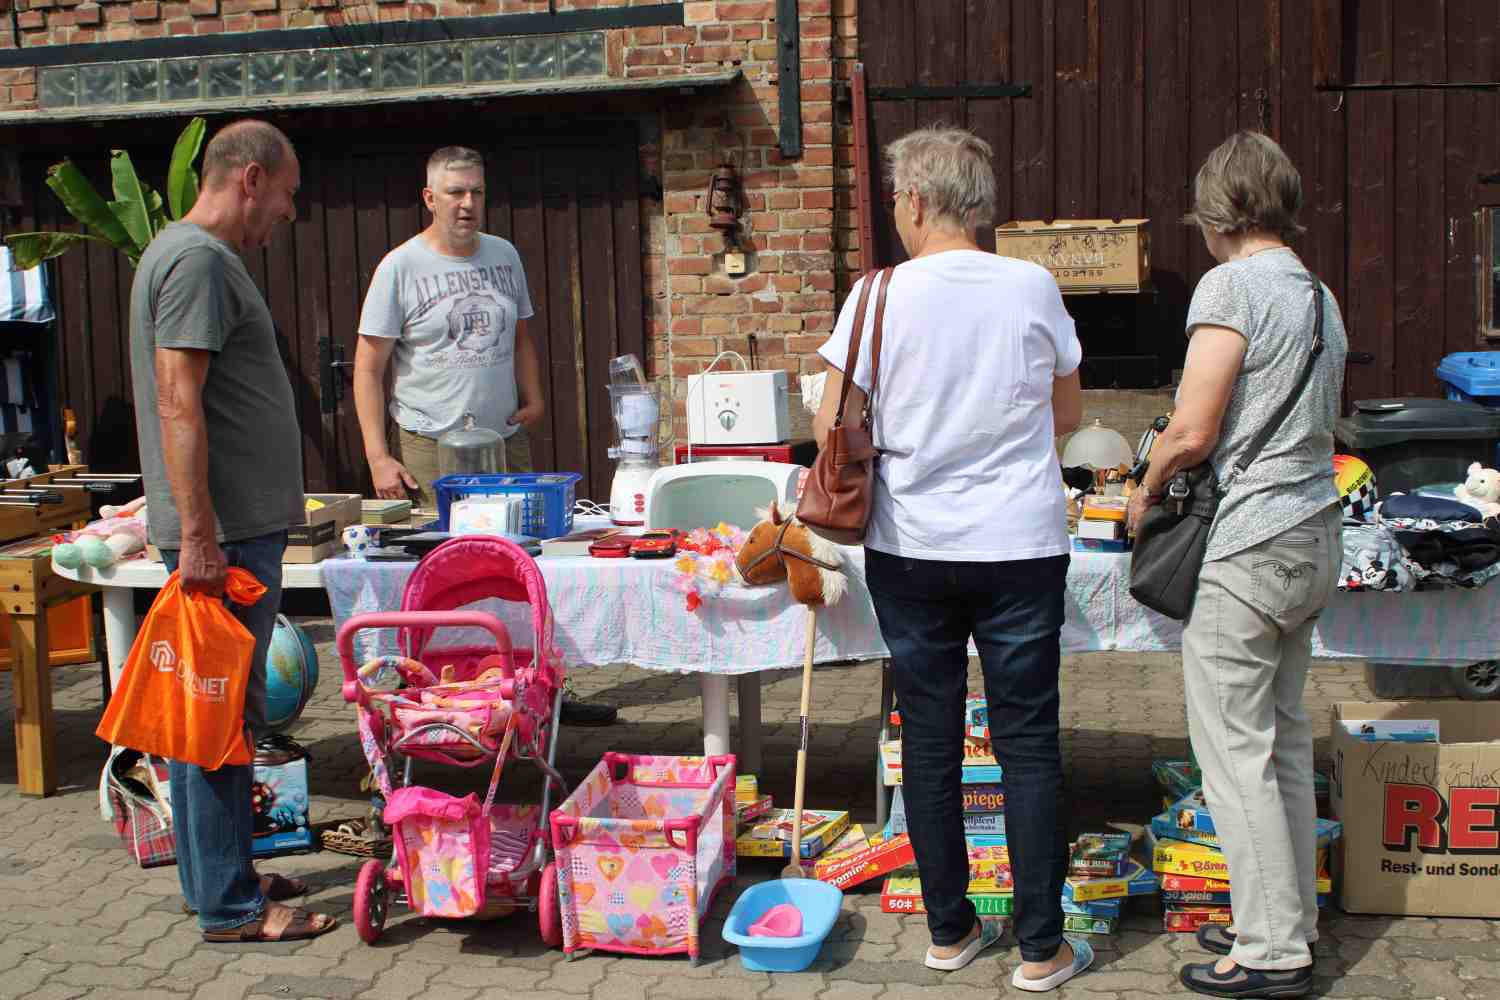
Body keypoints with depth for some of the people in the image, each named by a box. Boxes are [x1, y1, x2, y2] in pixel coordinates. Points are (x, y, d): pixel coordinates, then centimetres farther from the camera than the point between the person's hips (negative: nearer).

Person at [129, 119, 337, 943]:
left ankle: (219, 875, 26)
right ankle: (227, 906, 4)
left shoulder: (195, 254, 19)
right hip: (224, 533, -10)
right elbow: (178, 401, -21)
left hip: (234, 527, 10)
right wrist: (197, 534, -24)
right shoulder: (197, 259, -13)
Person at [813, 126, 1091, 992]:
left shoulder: (880, 296, -7)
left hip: (911, 547, 0)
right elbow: (1068, 414, 9)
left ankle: (950, 929, 23)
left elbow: (831, 429, -5)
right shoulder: (1034, 287, -3)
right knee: (1028, 742, 7)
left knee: (931, 740, 12)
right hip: (1022, 546, 0)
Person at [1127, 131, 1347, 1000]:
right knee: (1284, 733, 16)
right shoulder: (1321, 295, 14)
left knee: (1234, 746, -1)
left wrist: (1147, 492, 1)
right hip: (1314, 537, 9)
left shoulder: (1232, 285, -12)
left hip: (1249, 551, -9)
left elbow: (1192, 432, -18)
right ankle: (1293, 919, 26)